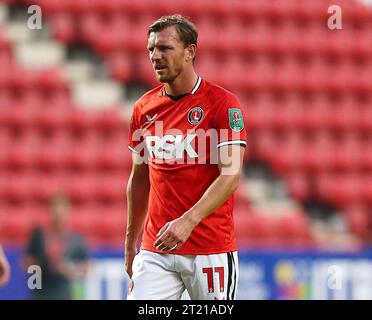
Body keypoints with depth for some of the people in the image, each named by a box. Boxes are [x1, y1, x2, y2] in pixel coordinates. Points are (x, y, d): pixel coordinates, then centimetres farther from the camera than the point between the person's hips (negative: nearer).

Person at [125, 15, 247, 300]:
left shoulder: (223, 103, -6)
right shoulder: (144, 108, 10)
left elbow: (230, 175, -13)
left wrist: (188, 222, -25)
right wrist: (130, 243, 20)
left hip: (211, 249, -4)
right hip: (155, 250, 4)